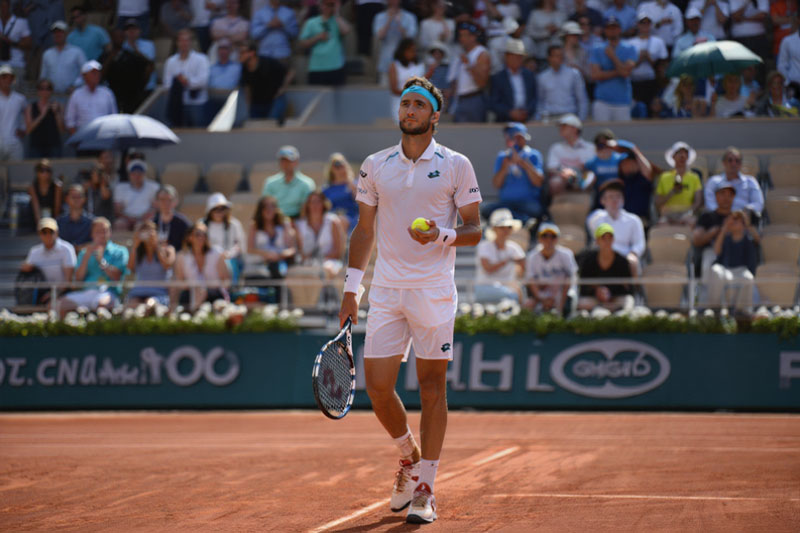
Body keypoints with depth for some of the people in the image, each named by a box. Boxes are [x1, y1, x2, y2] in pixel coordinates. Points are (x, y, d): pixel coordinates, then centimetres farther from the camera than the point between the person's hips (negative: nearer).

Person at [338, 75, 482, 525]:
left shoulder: (456, 166, 1)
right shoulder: (375, 166, 9)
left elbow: (474, 230, 3)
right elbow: (364, 230, 14)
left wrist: (443, 235, -18)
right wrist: (351, 290, 8)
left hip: (434, 290, -3)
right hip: (386, 290, 3)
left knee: (432, 387, 0)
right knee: (377, 386, -2)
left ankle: (425, 490, 5)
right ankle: (409, 456, 25)